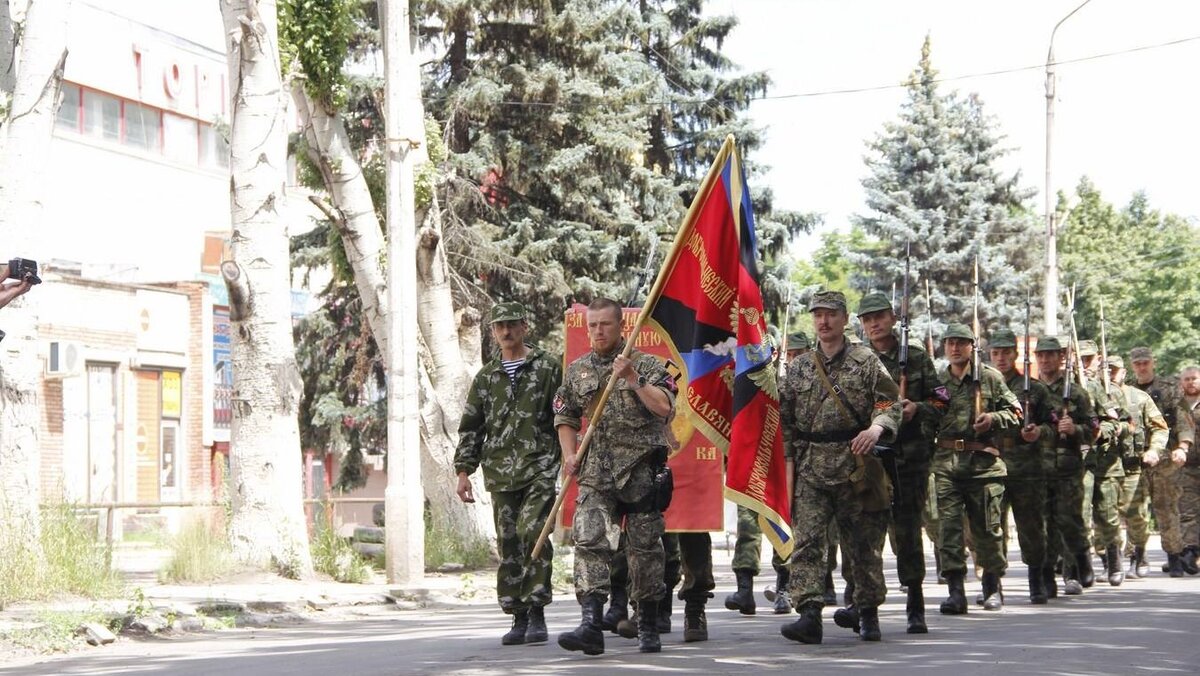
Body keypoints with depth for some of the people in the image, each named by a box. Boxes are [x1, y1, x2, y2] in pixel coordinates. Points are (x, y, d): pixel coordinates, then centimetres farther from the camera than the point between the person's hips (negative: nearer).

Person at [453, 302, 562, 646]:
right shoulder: (486, 377, 16)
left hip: (540, 467, -4)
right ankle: (519, 617, 11)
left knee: (532, 530, -19)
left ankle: (536, 611, -13)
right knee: (508, 544, 4)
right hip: (500, 473, 4)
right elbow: (470, 427, 17)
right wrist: (463, 472, 9)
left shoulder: (548, 368, 5)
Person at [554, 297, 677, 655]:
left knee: (645, 548, 4)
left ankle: (648, 627, 18)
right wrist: (570, 454, 6)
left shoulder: (647, 365, 1)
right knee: (589, 542, -14)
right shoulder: (577, 371, 13)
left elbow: (664, 408, -11)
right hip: (595, 474, 2)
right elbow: (565, 417, 21)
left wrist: (633, 380, -17)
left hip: (641, 470, -2)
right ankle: (591, 625, -20)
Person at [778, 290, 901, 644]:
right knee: (807, 541, -12)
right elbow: (785, 419, 15)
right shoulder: (798, 368, 13)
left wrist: (877, 427, -21)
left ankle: (869, 613, 21)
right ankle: (809, 615, -18)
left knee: (865, 542, 7)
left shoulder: (866, 361, 5)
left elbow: (890, 402, -1)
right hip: (811, 469, 2)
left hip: (857, 467, -1)